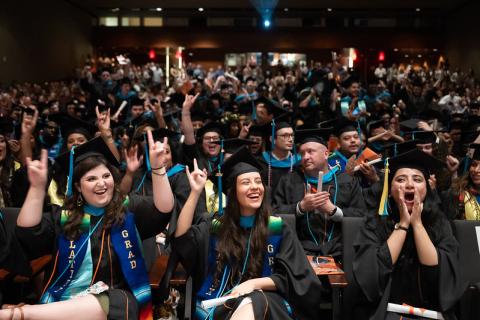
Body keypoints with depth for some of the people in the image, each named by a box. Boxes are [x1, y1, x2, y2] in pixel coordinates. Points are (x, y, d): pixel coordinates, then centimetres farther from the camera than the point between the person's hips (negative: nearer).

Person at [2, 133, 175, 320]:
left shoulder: (129, 208, 8)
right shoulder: (63, 216, 12)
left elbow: (164, 209, -8)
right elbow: (27, 232, -3)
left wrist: (157, 166, -22)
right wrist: (37, 187, -14)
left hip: (115, 299, 0)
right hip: (65, 301, 1)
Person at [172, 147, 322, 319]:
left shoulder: (278, 228, 7)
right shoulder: (216, 226, 11)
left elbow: (290, 277, 3)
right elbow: (182, 238, -6)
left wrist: (254, 283, -15)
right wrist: (195, 192, -12)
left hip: (264, 299, 0)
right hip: (218, 302, 1)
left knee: (252, 303, -38)